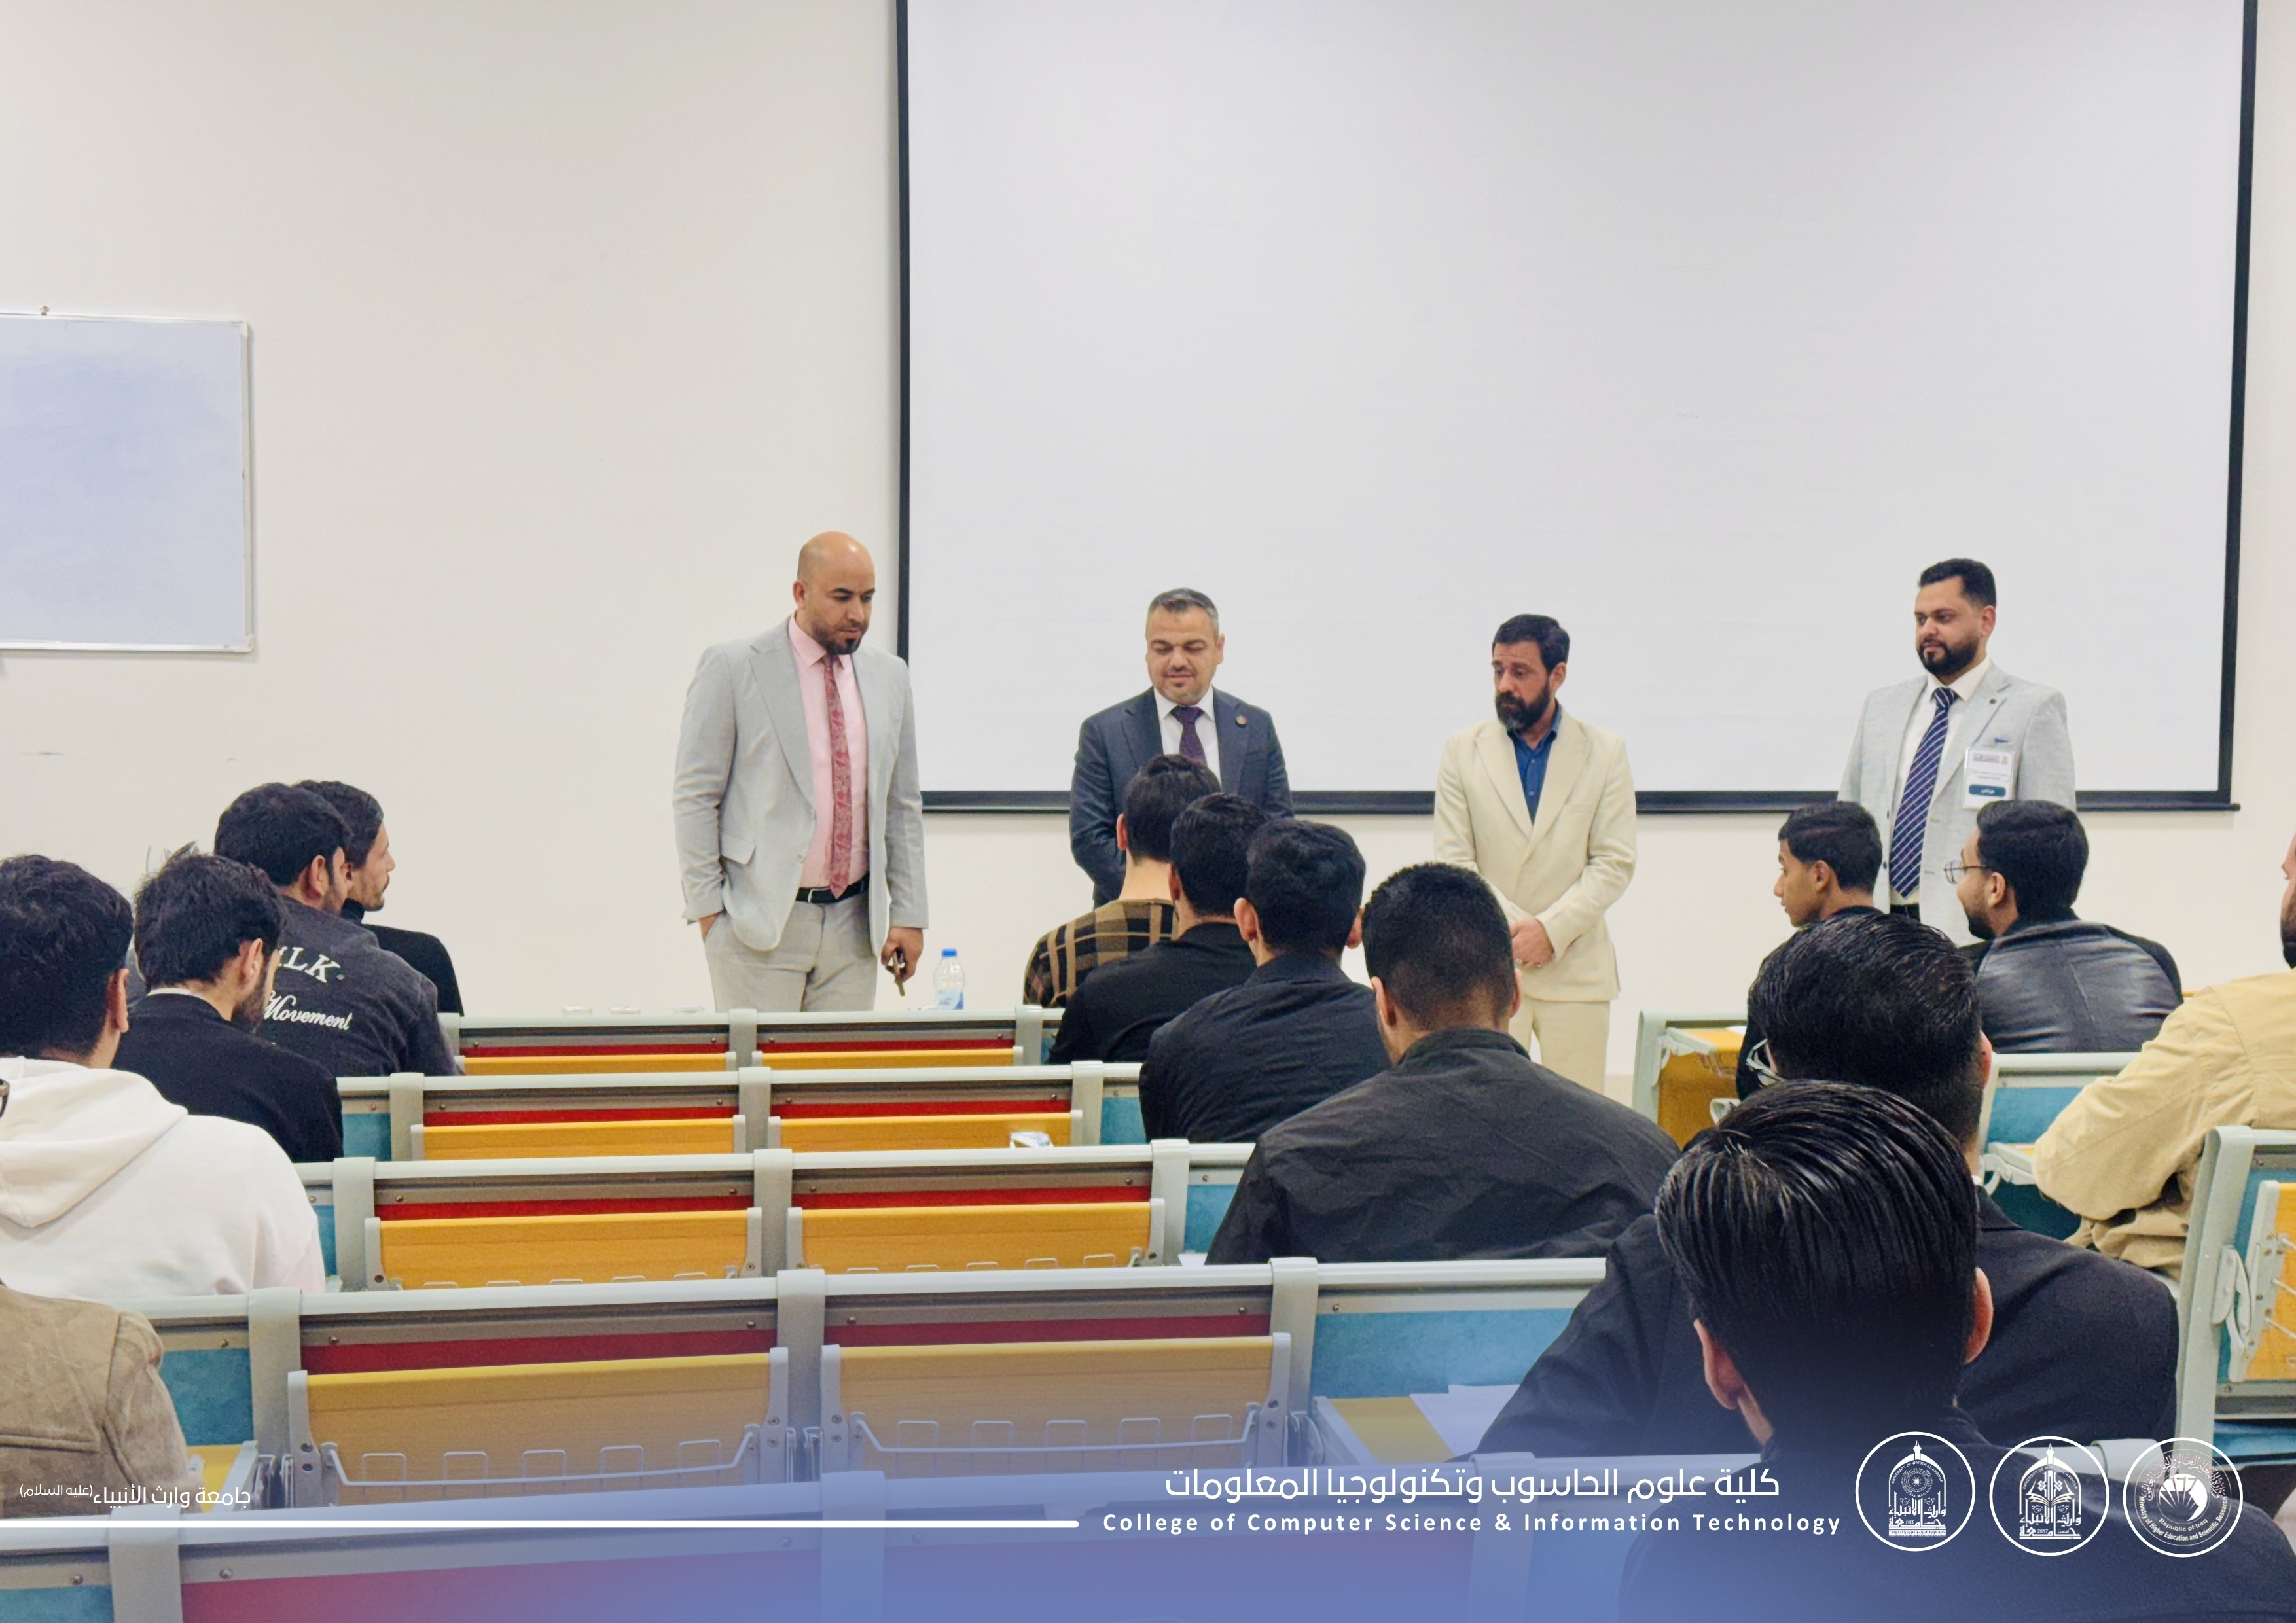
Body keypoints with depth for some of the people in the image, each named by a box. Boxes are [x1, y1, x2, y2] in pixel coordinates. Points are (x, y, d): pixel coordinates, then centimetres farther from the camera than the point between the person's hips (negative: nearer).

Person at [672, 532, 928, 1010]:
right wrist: (708, 911, -7)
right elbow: (694, 797, -3)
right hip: (758, 924, -4)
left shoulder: (889, 676, 11)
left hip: (854, 925, 4)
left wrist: (908, 915, 8)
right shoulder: (732, 669, -3)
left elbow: (903, 805, 14)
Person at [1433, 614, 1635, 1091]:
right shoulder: (1462, 751, 6)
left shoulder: (1604, 753, 5)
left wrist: (1551, 930, -12)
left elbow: (1614, 863, 0)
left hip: (1576, 967, 0)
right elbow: (1454, 862, 1)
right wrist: (1516, 928, -11)